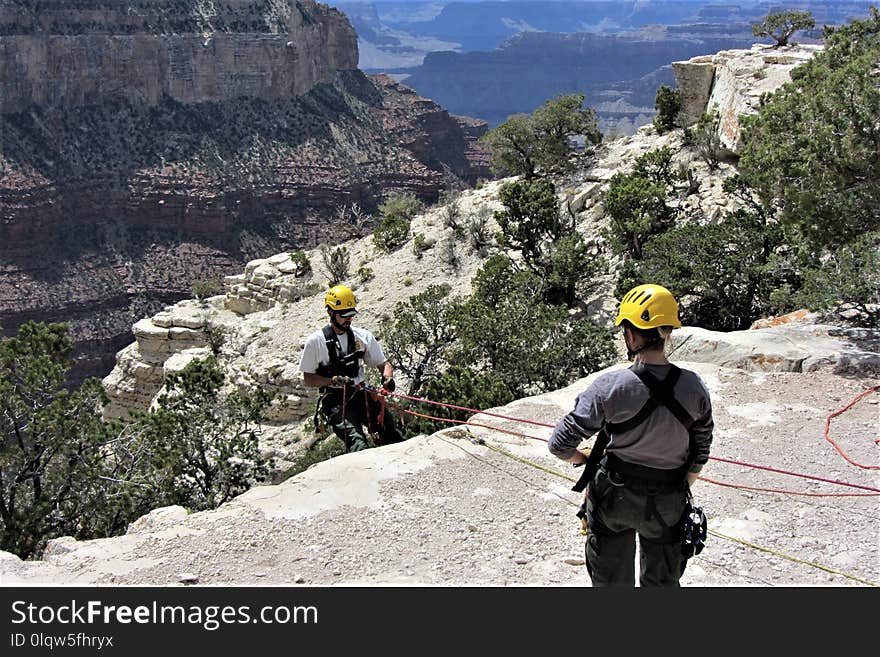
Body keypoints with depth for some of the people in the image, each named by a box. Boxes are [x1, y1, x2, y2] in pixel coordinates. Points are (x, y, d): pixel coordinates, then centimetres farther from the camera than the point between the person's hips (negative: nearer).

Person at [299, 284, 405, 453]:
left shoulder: (363, 336, 11)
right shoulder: (316, 341, 2)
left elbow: (383, 364, 17)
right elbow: (308, 379, 5)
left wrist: (388, 378, -7)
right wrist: (334, 380, -12)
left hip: (360, 395, 4)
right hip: (335, 400, -4)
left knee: (390, 429, -21)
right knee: (356, 439, -30)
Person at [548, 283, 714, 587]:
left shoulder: (608, 386, -23)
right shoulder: (693, 388, -14)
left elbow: (560, 445, -17)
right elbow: (700, 454, -1)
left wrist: (586, 459, 4)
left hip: (613, 497, -2)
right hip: (668, 503, 2)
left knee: (611, 579, 21)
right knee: (662, 581, 25)